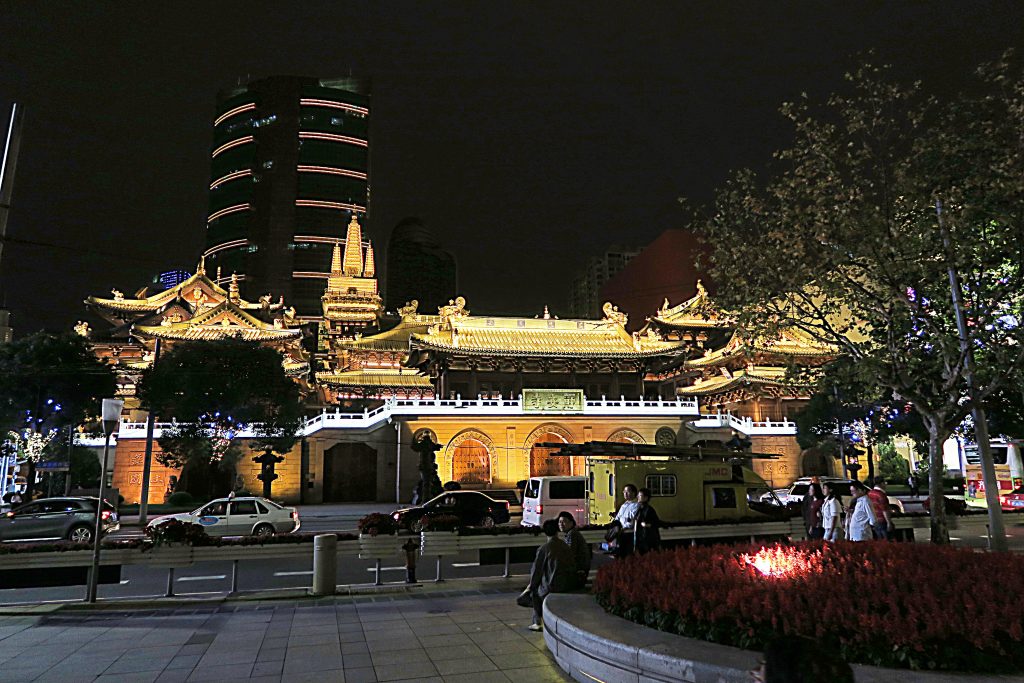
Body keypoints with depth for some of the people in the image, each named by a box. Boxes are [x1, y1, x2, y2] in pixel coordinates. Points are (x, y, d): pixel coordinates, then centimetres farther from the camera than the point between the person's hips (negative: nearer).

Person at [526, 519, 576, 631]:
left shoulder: (543, 549, -13)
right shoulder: (566, 546, 1)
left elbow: (536, 570, -5)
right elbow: (572, 567, 9)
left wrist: (532, 585, 13)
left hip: (552, 586, -5)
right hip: (569, 584, 5)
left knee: (535, 591, 24)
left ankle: (539, 623, 24)